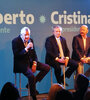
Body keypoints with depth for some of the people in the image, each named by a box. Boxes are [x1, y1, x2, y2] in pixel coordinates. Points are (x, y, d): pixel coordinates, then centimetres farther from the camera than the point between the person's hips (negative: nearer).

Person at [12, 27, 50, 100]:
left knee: (47, 67, -4)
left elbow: (34, 54, 14)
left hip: (30, 61, 7)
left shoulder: (30, 40, 9)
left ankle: (32, 83, 1)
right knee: (31, 75, -31)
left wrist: (34, 64, -2)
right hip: (21, 63, -7)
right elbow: (16, 55, -18)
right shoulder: (15, 41, -10)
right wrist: (26, 49, -27)